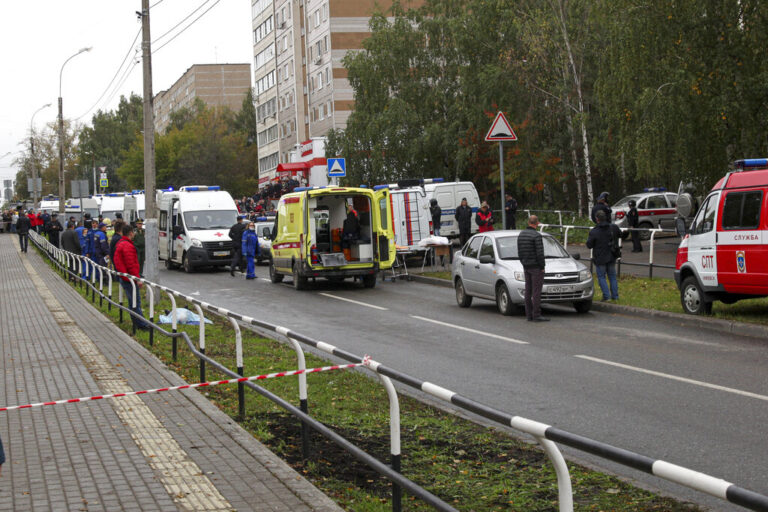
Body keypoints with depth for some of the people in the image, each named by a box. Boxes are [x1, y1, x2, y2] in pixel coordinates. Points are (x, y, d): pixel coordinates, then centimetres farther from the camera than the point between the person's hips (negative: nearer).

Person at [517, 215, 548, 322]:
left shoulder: (521, 234, 9)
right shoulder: (536, 235, -15)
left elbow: (519, 252, 14)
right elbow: (539, 253, -17)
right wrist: (542, 267, -9)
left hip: (526, 267, 8)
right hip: (536, 266, -8)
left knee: (528, 291, 9)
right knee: (536, 291, -6)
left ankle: (529, 315, 11)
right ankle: (536, 315, -8)